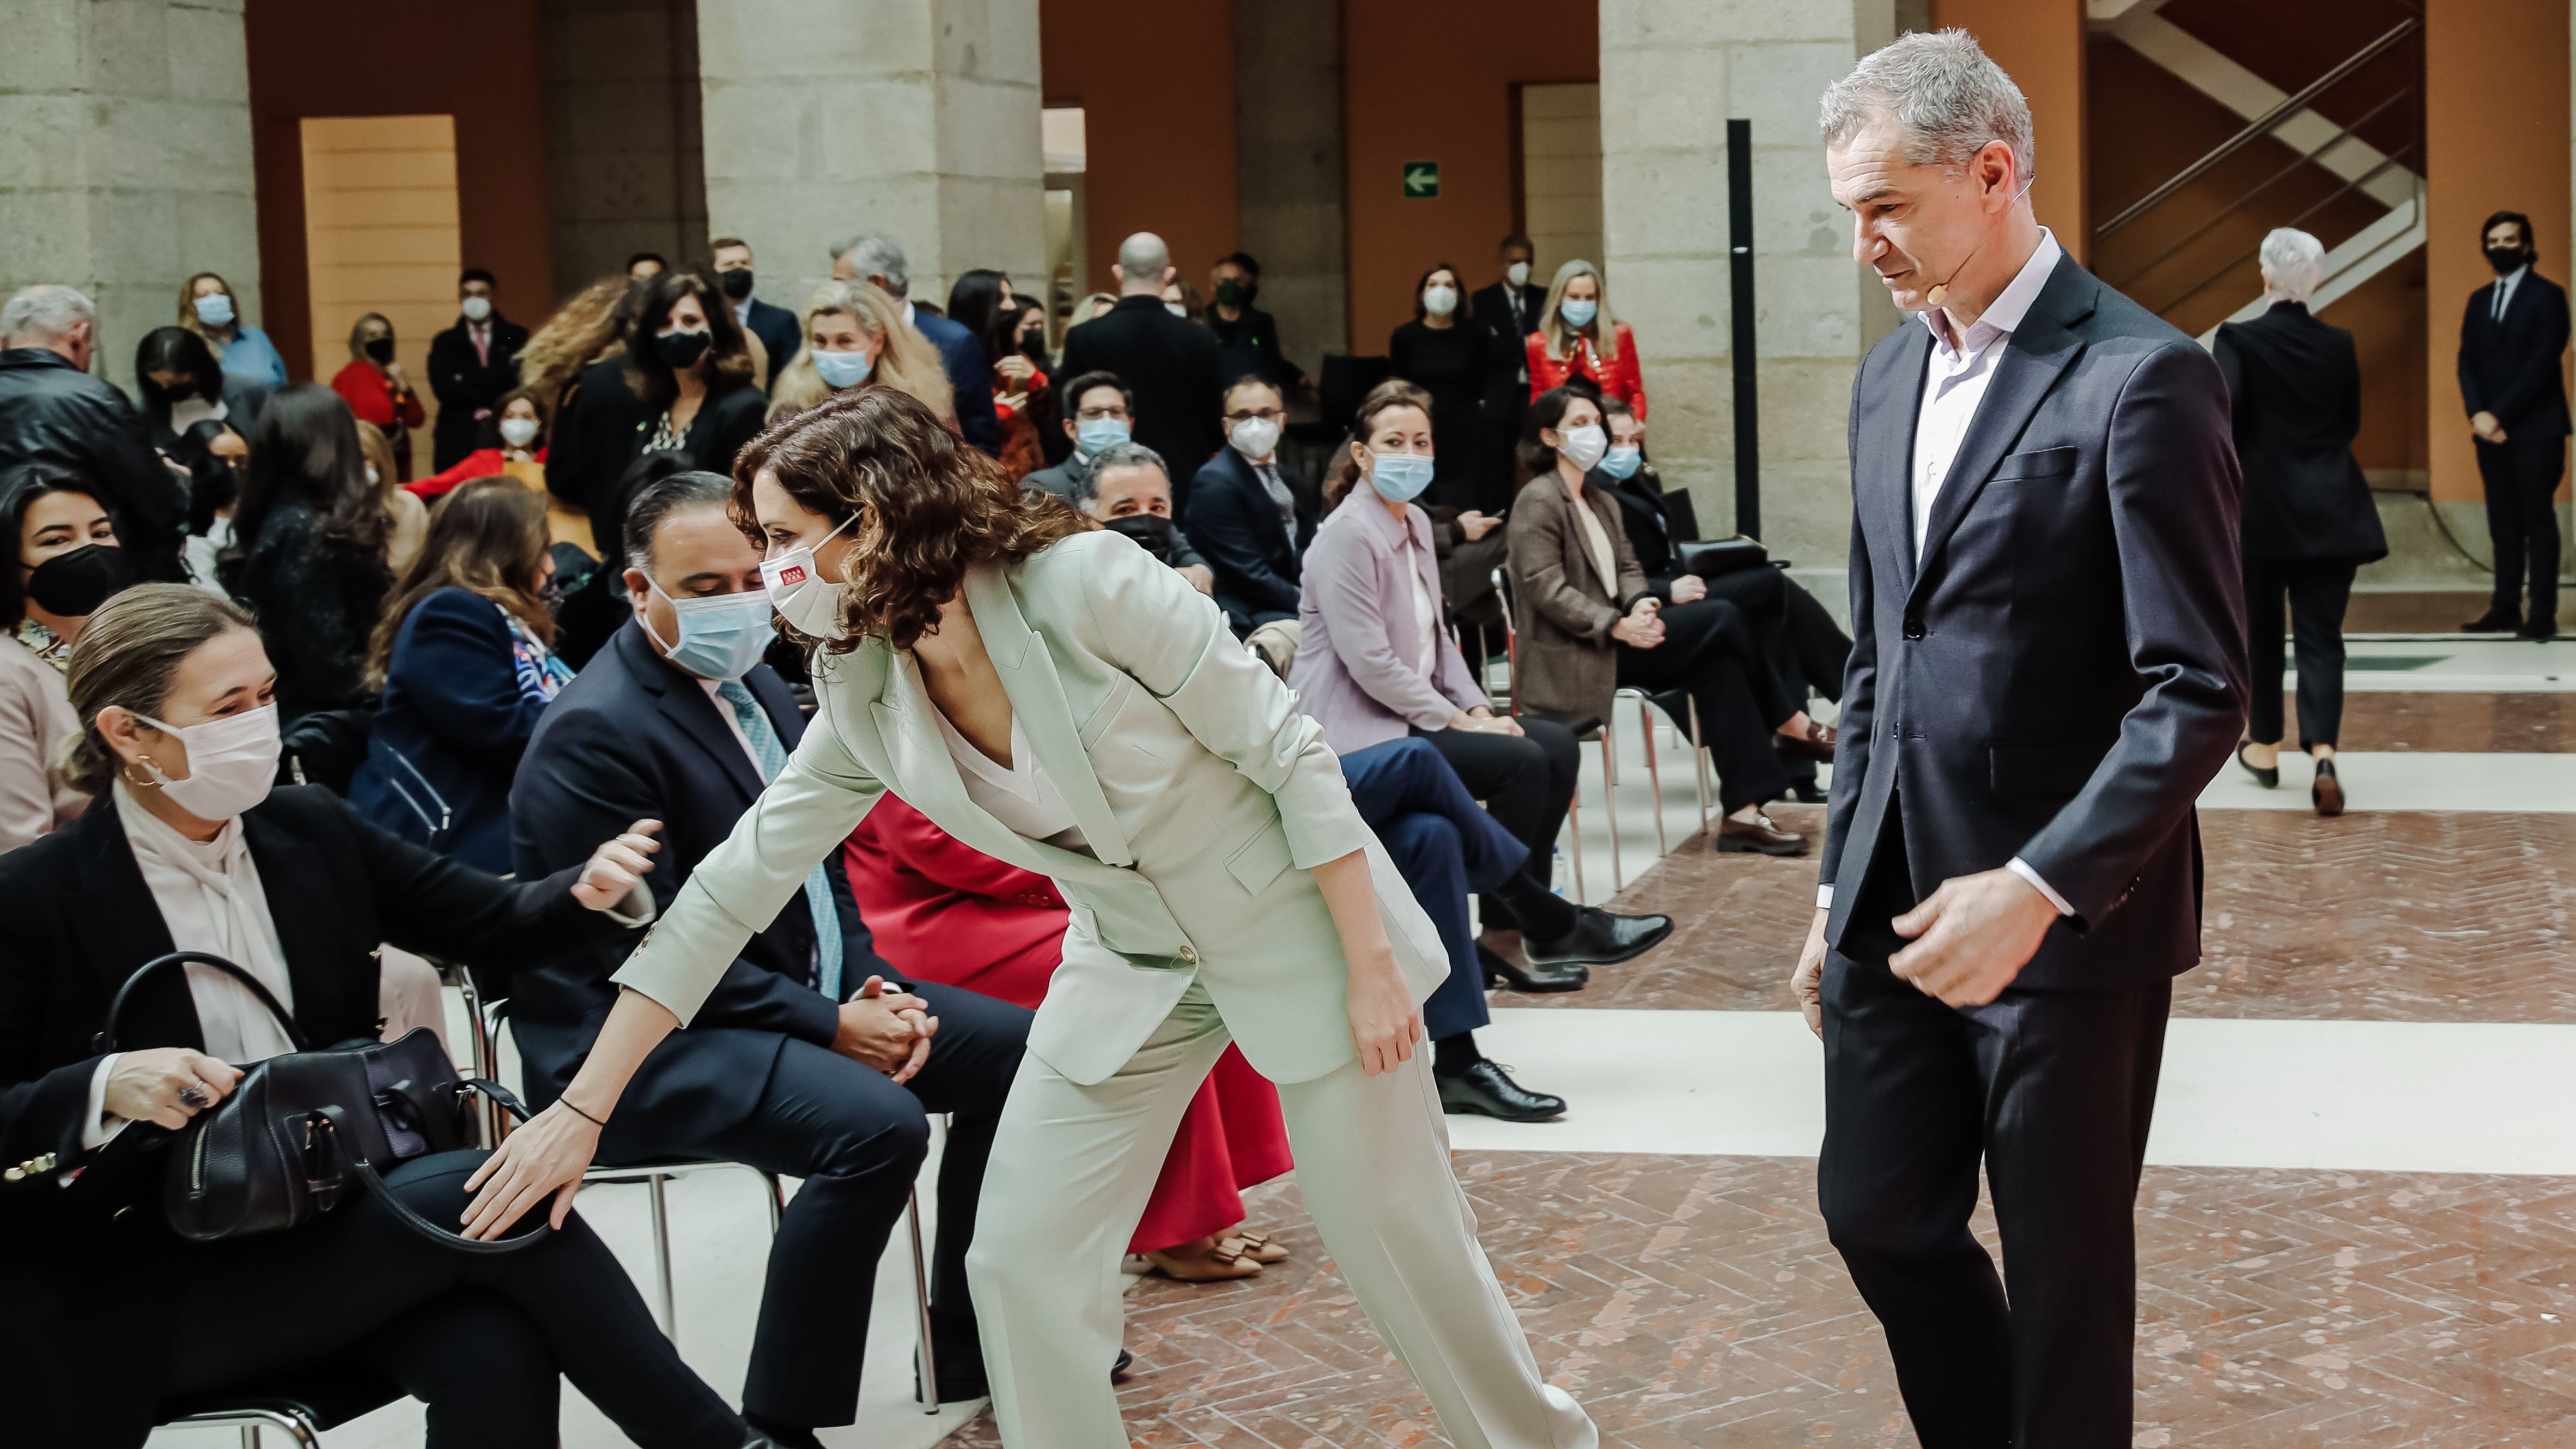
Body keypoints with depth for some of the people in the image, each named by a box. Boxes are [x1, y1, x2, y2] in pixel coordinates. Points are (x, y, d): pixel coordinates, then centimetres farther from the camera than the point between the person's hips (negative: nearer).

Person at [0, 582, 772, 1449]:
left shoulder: (312, 831, 7)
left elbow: (491, 922, 10)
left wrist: (590, 892, -11)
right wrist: (106, 1086, -27)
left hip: (330, 1227, 5)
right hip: (132, 1293, -5)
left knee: (494, 1352, -30)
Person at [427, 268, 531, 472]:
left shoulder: (516, 337, 11)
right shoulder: (445, 343, 14)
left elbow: (516, 380, -4)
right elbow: (444, 388, 0)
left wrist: (467, 378, -4)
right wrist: (494, 397, -6)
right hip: (458, 439, 1)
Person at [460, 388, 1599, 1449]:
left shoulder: (1087, 584, -25)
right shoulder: (864, 702, -7)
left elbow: (1290, 755, -19)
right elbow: (730, 891, -3)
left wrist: (1373, 965, -18)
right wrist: (582, 1109, -5)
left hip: (1298, 923, -5)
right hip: (1129, 967, 5)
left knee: (1396, 1232, 4)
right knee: (1019, 1259, -3)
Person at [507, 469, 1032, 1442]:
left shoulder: (753, 686, 11)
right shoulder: (594, 732, -18)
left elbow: (816, 865, 19)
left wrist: (873, 988, 0)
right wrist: (829, 1026, -21)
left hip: (806, 994, 10)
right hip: (646, 1048, -10)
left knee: (1014, 1051, 6)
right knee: (875, 1125, -33)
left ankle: (970, 1344, 20)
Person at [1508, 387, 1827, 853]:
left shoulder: (1601, 504, 23)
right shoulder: (1538, 501, -6)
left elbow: (1626, 568, 17)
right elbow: (1546, 589, -16)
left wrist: (1641, 604, -8)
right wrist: (1618, 625, -24)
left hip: (1611, 642, 9)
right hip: (1572, 661, -9)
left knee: (1718, 664, -17)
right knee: (1721, 617, -18)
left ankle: (1743, 812, -20)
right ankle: (1796, 728, -2)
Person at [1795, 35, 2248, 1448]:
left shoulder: (2142, 376, -13)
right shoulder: (1889, 376, 11)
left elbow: (2199, 692, -17)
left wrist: (2039, 890, -25)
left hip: (2068, 913, -7)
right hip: (1897, 902, 7)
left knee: (2064, 1273, 6)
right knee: (1877, 1219, 14)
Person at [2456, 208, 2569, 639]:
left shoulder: (2547, 296, -3)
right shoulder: (2479, 300, 15)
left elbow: (2542, 363, -12)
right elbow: (2467, 362, 9)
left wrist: (2498, 414, -15)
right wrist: (2477, 414, -8)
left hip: (2535, 430, -6)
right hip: (2490, 428, 6)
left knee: (2538, 522, -4)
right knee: (2503, 524, 6)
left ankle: (2543, 614, -3)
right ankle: (2506, 609, 9)